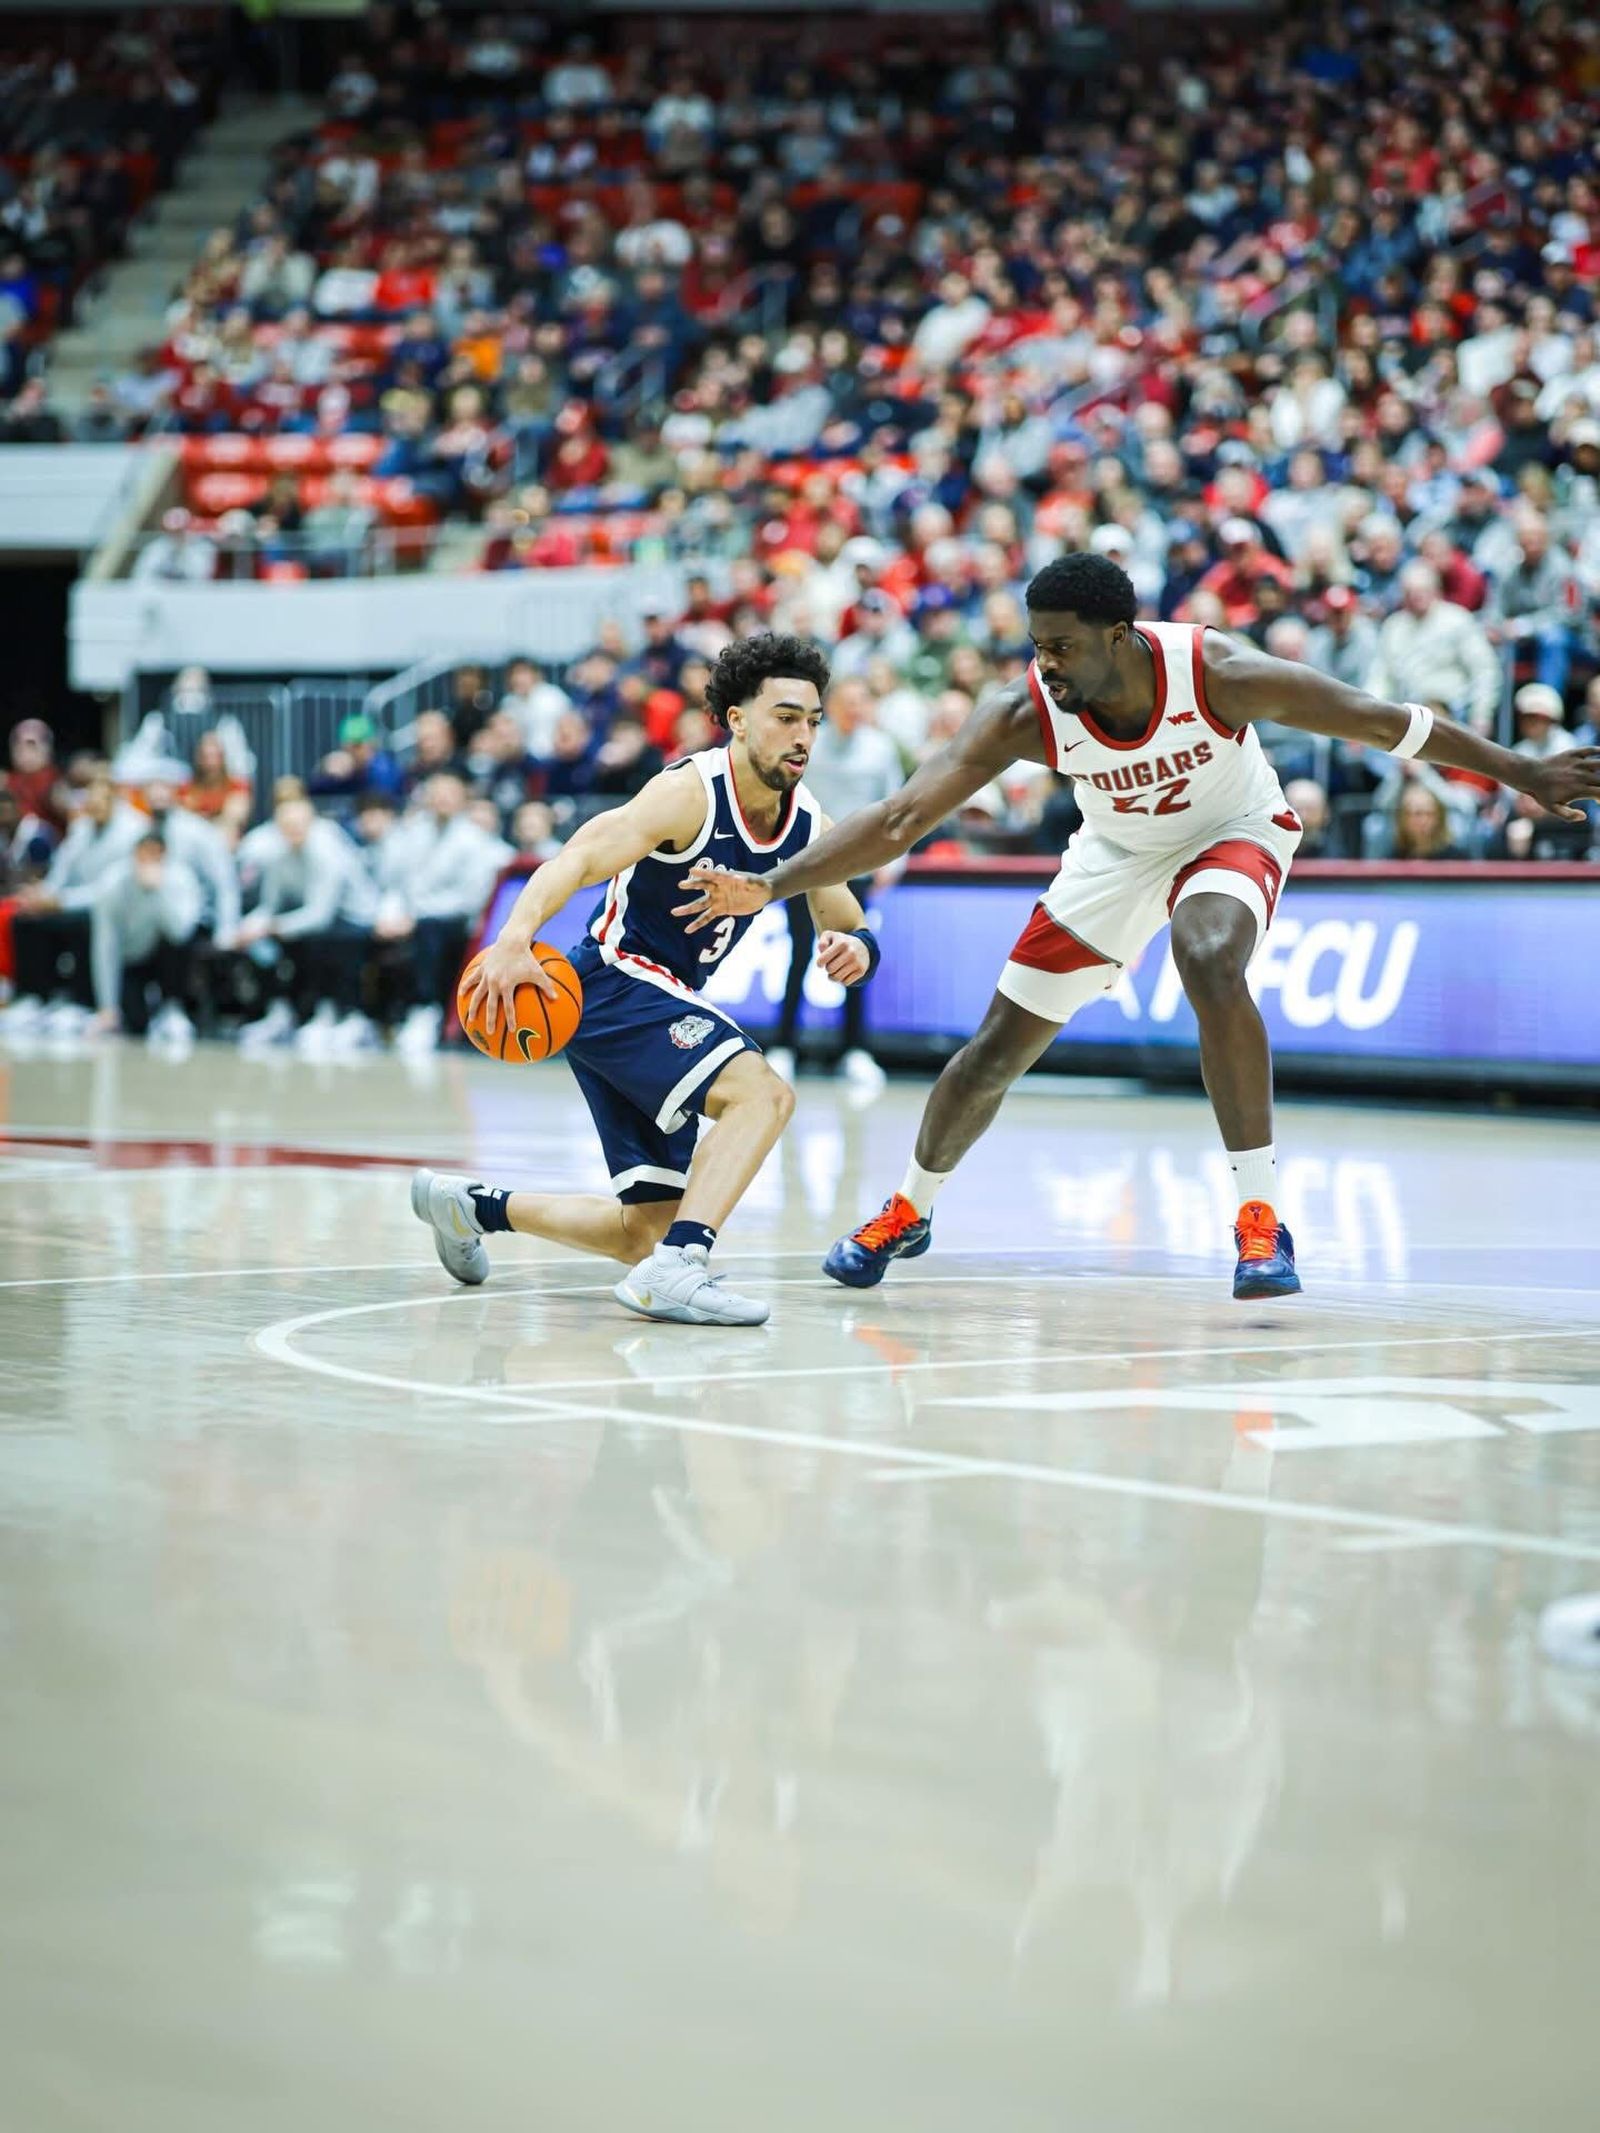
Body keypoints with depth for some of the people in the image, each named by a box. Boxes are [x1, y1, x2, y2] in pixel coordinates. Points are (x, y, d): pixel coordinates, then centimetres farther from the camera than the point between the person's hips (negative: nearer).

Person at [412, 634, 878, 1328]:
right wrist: (515, 939, -49)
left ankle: (473, 1205, 30)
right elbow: (577, 861, -31)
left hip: (659, 998, 8)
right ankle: (675, 1271, -37)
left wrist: (853, 949, -15)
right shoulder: (692, 792, -20)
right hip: (614, 979, -8)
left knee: (647, 1233, 12)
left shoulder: (807, 824, 2)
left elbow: (850, 928, 11)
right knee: (762, 1091, -31)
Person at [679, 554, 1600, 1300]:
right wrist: (772, 886, -42)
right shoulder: (1024, 713, -30)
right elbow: (900, 819, -31)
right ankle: (908, 1212, 34)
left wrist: (1523, 773, -17)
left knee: (1211, 962, -36)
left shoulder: (1215, 672, -34)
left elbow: (1381, 720, -24)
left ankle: (1262, 1221, -26)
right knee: (996, 1051, 5)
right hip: (1119, 855, 3)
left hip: (1232, 835, -3)